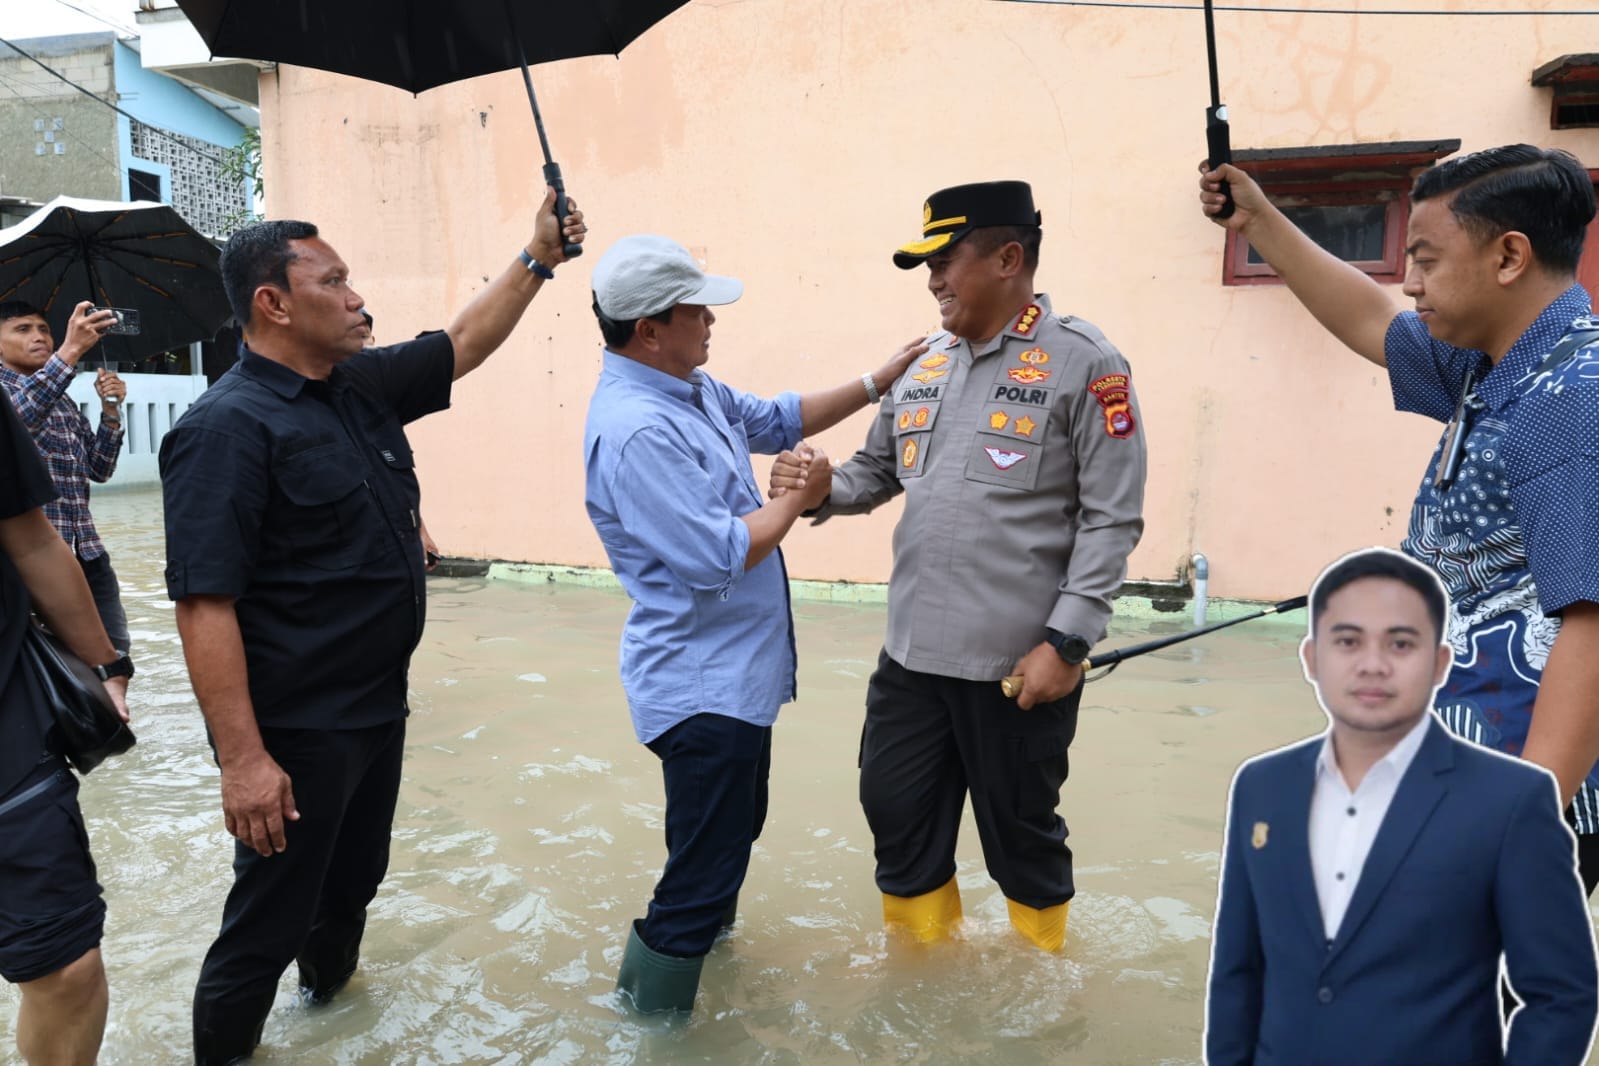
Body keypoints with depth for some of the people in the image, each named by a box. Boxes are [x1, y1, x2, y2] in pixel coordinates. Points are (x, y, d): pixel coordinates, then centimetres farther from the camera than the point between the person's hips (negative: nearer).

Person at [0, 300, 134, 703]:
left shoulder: (65, 403, 18)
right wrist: (71, 350, -33)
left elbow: (99, 469, 15)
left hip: (87, 551, 6)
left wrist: (110, 411, 0)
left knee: (115, 660, 8)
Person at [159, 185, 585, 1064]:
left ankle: (328, 986, 52)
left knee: (355, 879, 27)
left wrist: (538, 258, 9)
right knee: (270, 920, 8)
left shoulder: (364, 387, 3)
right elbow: (203, 604, -24)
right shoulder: (227, 429, -20)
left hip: (378, 709, 8)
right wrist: (243, 758, -27)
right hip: (294, 733, -8)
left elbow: (464, 342, 16)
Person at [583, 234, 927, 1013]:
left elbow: (777, 420, 19)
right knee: (702, 878, 1)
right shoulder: (635, 429, -27)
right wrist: (800, 497, -14)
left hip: (736, 675, 10)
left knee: (734, 832, 29)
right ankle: (648, 1019, 18)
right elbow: (717, 556, -30)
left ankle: (707, 926, 52)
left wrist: (878, 381, 14)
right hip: (702, 687, -10)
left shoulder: (692, 389, 4)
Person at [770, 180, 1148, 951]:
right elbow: (875, 471, 17)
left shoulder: (1083, 363, -8)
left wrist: (1066, 642, -15)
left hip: (1020, 660, -6)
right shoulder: (925, 369, 10)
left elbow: (1112, 518, -11)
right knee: (897, 812, 16)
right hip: (912, 652, 6)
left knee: (1020, 831, 13)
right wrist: (818, 491, -5)